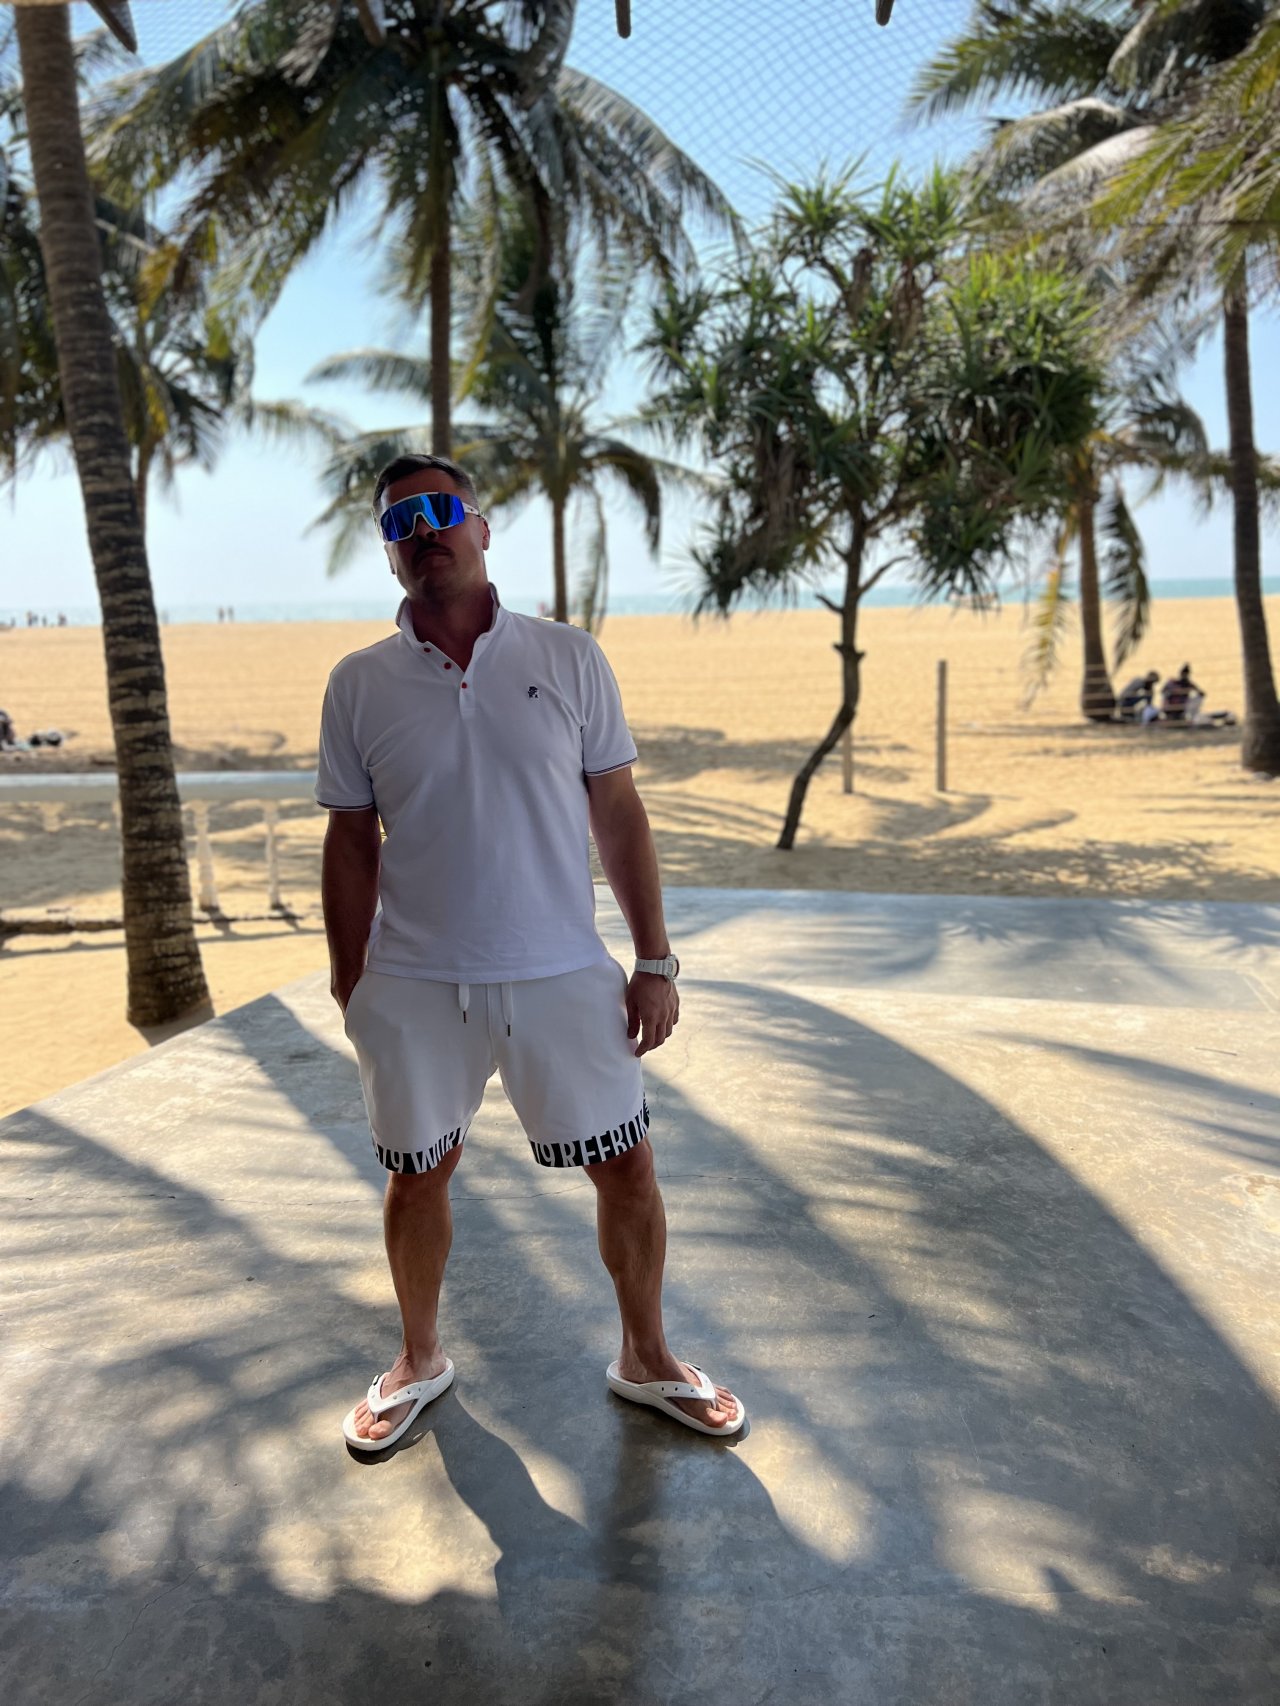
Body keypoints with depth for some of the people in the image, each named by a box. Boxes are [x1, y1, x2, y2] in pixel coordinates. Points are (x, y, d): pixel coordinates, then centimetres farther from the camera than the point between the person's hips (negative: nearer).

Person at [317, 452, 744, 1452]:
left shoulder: (568, 659, -1)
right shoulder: (359, 685, 0)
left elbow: (619, 815, 1)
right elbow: (351, 844, 5)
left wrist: (656, 961, -2)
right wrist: (350, 989, 3)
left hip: (563, 974, 0)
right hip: (415, 986, 1)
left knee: (627, 1168, 7)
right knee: (417, 1177, 14)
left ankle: (646, 1359, 32)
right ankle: (420, 1361, 40)